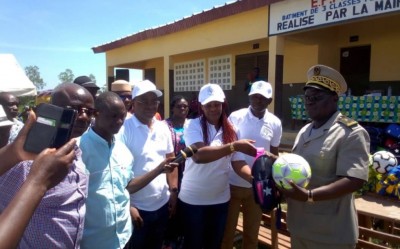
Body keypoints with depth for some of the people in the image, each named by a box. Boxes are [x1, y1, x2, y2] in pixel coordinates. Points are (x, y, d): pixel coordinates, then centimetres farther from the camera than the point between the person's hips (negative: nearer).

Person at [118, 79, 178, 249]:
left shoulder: (163, 128, 3)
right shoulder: (124, 130, -15)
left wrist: (173, 190, 6)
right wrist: (128, 206, -16)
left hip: (163, 203, 6)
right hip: (138, 207, -5)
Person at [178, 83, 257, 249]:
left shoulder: (230, 130, 1)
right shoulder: (192, 125, -13)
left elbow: (238, 162, -4)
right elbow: (198, 155, -29)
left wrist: (255, 178, -23)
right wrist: (234, 146, -36)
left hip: (221, 199, 4)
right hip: (193, 199, -4)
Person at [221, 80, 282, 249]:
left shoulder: (275, 123, -1)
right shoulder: (235, 117, -9)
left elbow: (274, 154, 8)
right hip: (232, 184, -2)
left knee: (251, 234, 18)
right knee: (227, 232, 12)